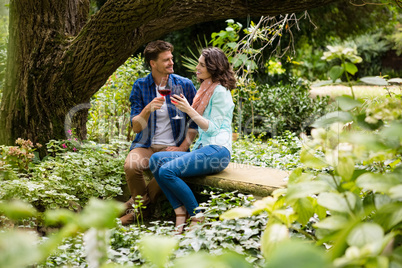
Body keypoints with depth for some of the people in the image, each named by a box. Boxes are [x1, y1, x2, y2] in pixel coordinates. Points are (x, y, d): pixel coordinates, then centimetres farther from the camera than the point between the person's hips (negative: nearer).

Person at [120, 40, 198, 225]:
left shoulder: (185, 85, 1)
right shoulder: (140, 86, 3)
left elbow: (195, 121, 5)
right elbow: (136, 127, 0)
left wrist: (183, 147, -8)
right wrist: (148, 109, -20)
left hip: (173, 147, -1)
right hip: (146, 145, 1)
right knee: (131, 166, -31)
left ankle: (138, 205, -7)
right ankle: (144, 207, -2)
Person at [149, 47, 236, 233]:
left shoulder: (220, 91, -6)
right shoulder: (205, 90, 22)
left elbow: (212, 128, -12)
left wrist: (189, 110, -15)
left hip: (217, 150, -9)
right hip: (202, 148, 9)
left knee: (167, 171, -25)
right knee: (156, 160, -8)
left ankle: (197, 217, -12)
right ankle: (181, 214, -14)